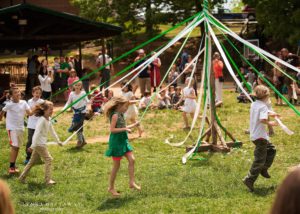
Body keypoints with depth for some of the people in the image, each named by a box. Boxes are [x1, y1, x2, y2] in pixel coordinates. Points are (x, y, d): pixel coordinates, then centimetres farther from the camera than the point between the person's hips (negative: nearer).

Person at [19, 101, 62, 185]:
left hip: (42, 144, 10)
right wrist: (33, 146, -28)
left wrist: (58, 141, 26)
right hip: (39, 144, -10)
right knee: (48, 159, -7)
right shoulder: (42, 120, -20)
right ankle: (48, 180, -3)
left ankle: (22, 177, 22)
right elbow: (37, 133, -25)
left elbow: (52, 131, 22)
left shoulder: (48, 119, 10)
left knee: (32, 161, 15)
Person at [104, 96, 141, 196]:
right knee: (116, 165, 0)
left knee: (131, 159, 0)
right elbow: (112, 129, -24)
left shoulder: (121, 114, 10)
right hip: (116, 142, -9)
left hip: (123, 141, 9)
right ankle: (111, 187, 12)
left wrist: (134, 125, 15)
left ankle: (132, 182, 7)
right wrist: (125, 129, -24)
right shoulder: (115, 115, -17)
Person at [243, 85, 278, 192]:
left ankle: (264, 169, 28)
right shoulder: (263, 106, -18)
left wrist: (270, 114, 27)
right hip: (260, 136, -10)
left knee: (271, 149, 25)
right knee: (259, 159, -5)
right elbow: (262, 119, -32)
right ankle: (249, 180, -5)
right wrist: (270, 123, -15)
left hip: (254, 134, 10)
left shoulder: (254, 104, 9)